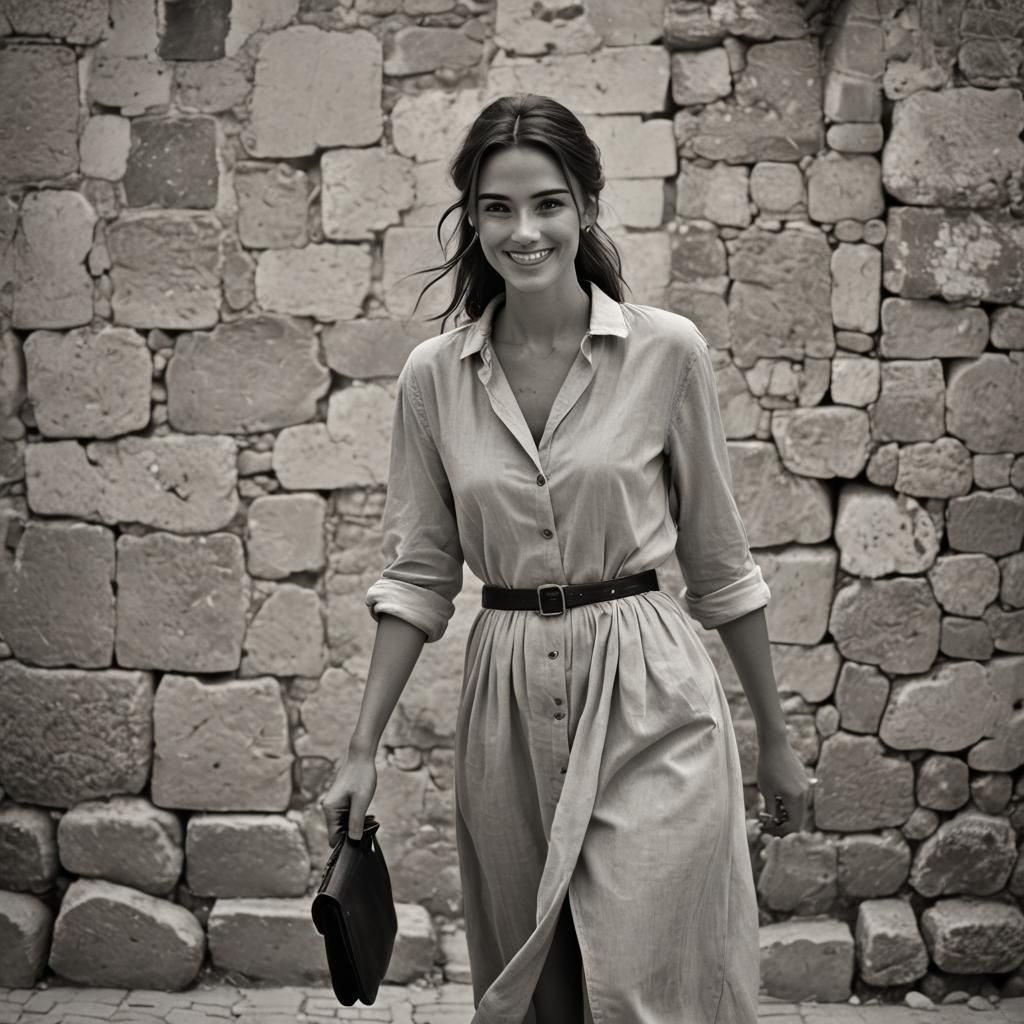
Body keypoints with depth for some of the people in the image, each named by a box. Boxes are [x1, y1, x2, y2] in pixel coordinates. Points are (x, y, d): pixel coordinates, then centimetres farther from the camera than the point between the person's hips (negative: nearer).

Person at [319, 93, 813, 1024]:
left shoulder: (667, 351, -5)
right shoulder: (434, 376, 1)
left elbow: (719, 558, 2)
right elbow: (418, 571, 6)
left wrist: (775, 738, 7)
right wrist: (363, 749, 3)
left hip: (649, 703, -3)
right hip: (507, 704, 3)